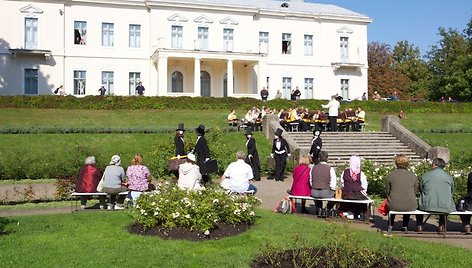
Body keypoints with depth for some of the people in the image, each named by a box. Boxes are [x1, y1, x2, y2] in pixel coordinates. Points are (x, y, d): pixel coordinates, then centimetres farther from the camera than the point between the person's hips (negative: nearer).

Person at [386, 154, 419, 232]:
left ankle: (391, 226, 40)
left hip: (394, 206, -1)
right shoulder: (413, 175, -2)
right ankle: (405, 226, 39)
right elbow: (415, 192, 7)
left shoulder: (390, 175, -5)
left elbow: (387, 191, 4)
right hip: (410, 207, 1)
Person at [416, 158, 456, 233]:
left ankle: (419, 226, 30)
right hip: (445, 208, 2)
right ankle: (442, 226, 35)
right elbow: (451, 192, 14)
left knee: (418, 204, 30)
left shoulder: (425, 175, -1)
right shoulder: (449, 177, 3)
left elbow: (420, 191, 10)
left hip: (427, 206, -2)